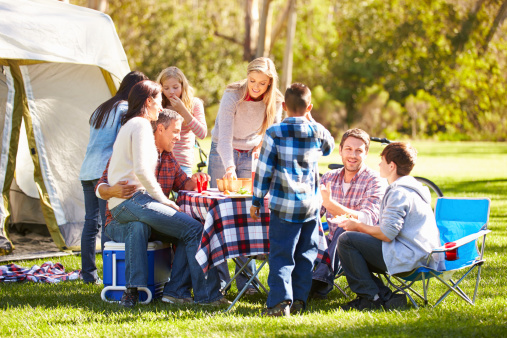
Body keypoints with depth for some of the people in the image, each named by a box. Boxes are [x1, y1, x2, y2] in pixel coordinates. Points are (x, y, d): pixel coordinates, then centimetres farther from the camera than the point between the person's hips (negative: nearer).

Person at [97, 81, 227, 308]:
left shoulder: (129, 126, 26)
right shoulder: (141, 125, -6)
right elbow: (141, 171, -18)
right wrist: (163, 200, -10)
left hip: (122, 205, 10)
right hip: (131, 201, -10)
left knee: (187, 228, 3)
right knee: (194, 228, -15)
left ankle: (175, 290, -4)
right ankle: (206, 295, -16)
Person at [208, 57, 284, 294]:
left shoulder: (275, 102, -10)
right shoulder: (232, 96, -21)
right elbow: (224, 135, -28)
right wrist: (229, 167, -40)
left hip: (252, 155, 2)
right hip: (223, 152, -2)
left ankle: (246, 279, 1)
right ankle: (219, 277, -3)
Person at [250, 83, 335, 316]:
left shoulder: (274, 133, -7)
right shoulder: (318, 132, 1)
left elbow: (264, 169, -4)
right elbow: (329, 147, 26)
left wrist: (256, 200, 4)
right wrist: (311, 121, 22)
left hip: (283, 205, -3)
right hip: (311, 205, 3)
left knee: (281, 254, -1)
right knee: (306, 253, 13)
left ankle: (280, 300, -12)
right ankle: (299, 300, 14)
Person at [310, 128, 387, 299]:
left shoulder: (375, 181, -8)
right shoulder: (329, 178, 9)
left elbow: (367, 221, -24)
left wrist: (330, 204, -35)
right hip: (333, 244, 4)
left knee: (343, 230, -36)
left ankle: (322, 282, -37)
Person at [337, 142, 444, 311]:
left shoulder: (399, 193, -14)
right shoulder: (413, 189, 20)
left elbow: (387, 234, -21)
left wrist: (358, 226, -5)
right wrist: (359, 225, 15)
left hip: (408, 258, -11)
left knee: (346, 240, -11)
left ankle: (371, 298, -7)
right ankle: (385, 297, 5)